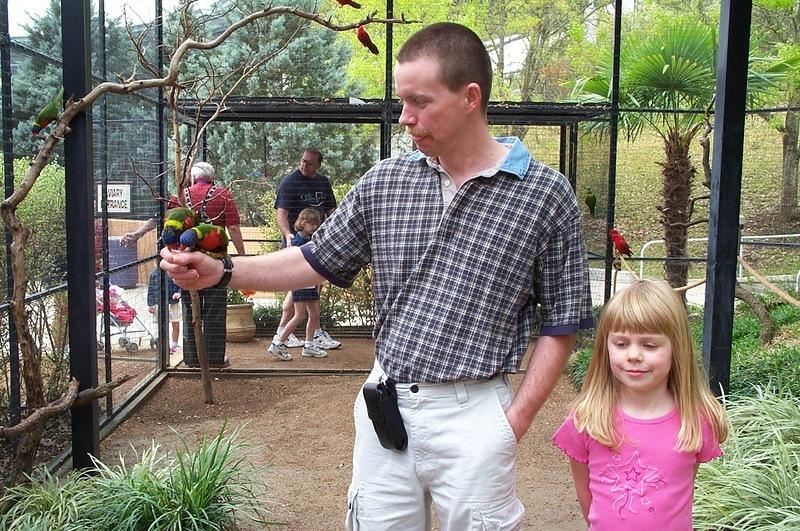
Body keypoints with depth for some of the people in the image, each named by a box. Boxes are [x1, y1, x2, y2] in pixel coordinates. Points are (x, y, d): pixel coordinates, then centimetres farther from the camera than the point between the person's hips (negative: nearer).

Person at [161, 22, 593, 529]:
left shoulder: (546, 195, -7)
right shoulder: (383, 182, 3)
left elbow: (561, 326, -2)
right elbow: (317, 260, 12)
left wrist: (514, 424, -8)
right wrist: (222, 271, 0)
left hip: (473, 416, -3)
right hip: (384, 404, 4)